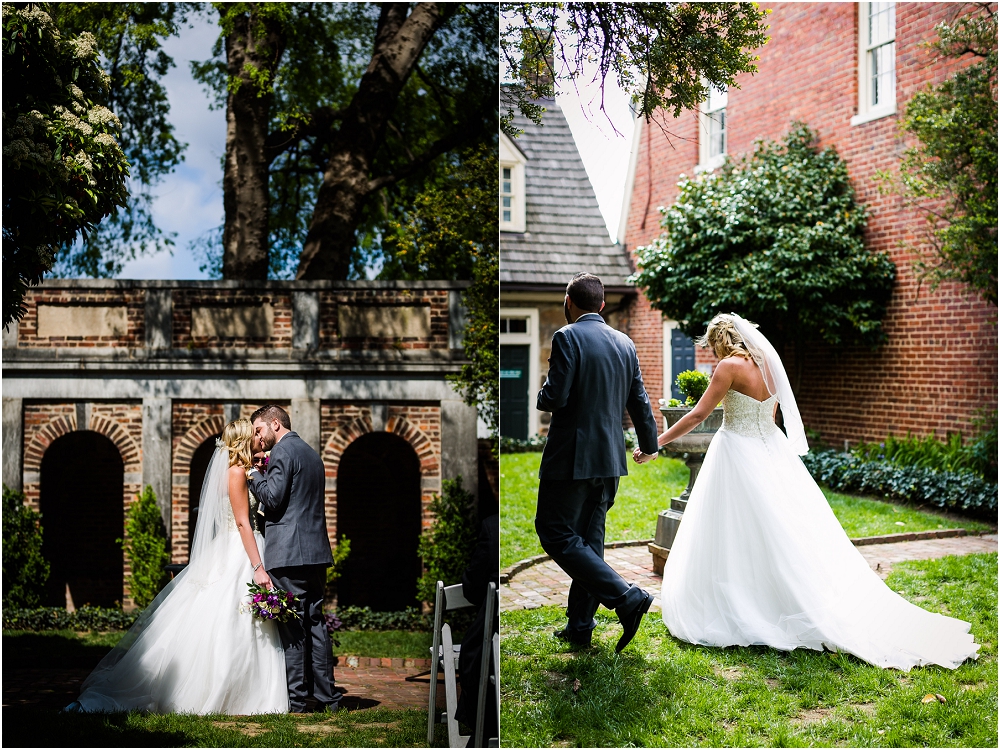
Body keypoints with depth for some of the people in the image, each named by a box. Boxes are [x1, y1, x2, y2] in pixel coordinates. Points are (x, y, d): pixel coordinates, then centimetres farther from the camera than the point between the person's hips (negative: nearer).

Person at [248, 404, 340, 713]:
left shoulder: (282, 451, -7)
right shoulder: (312, 453, 21)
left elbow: (272, 498, -14)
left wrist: (255, 475, 0)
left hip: (289, 553, -8)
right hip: (317, 550, 8)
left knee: (291, 626, -4)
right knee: (315, 623, 10)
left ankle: (297, 699, -2)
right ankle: (326, 696, 11)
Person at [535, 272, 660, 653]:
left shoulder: (567, 337, -12)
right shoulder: (625, 343, 8)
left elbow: (555, 397, -20)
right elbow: (639, 402, 14)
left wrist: (541, 396, 5)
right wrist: (650, 445, 29)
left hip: (571, 457, -7)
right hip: (610, 458, 7)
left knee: (556, 534, -1)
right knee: (588, 538, 14)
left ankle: (626, 597, -11)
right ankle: (579, 625, 20)